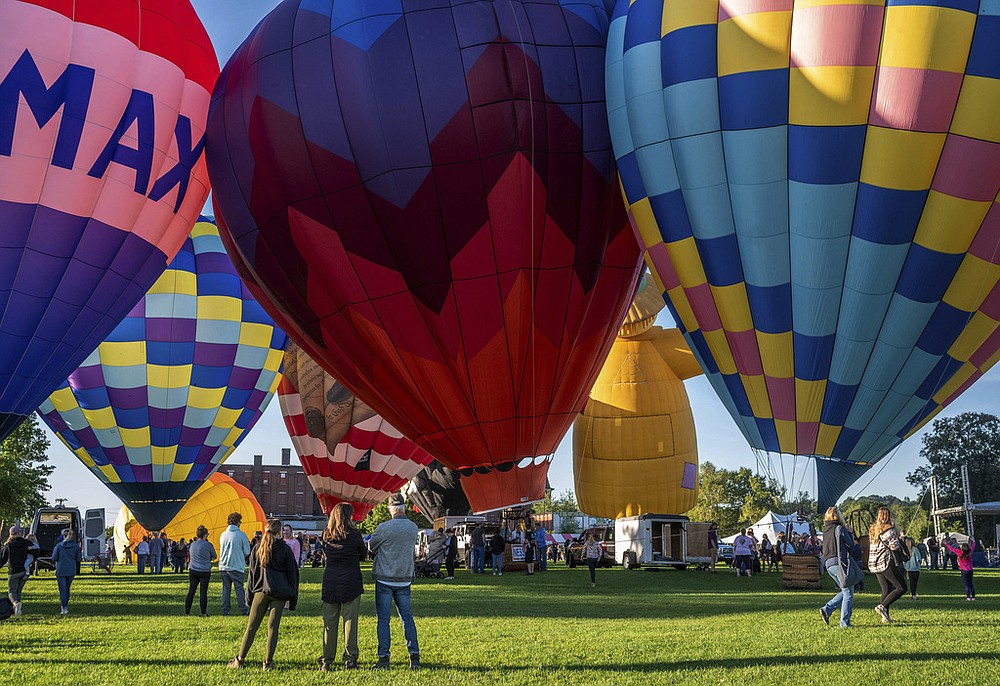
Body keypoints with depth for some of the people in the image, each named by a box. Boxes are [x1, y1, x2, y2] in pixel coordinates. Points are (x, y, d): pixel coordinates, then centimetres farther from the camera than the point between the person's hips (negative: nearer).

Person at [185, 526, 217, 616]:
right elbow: (214, 556, 2)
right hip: (205, 571, -4)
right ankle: (203, 612, 0)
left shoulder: (192, 544, 7)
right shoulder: (208, 544, -9)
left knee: (191, 591, 8)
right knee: (203, 592, -1)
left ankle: (186, 612, 8)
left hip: (193, 571, 4)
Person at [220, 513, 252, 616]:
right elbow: (247, 552, -2)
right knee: (239, 589, 3)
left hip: (223, 567, 4)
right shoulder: (241, 535, -9)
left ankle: (225, 611, 6)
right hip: (237, 567, -4)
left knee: (226, 589, 8)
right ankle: (244, 611, 5)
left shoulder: (223, 535, 6)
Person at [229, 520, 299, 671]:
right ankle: (268, 662, 2)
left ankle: (239, 660, 5)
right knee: (273, 627, 3)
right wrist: (293, 599, 9)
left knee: (251, 627, 6)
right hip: (280, 593, -1)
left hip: (261, 591, 1)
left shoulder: (258, 548, 6)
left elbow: (252, 573, 8)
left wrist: (249, 595, 12)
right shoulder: (285, 549, 2)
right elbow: (292, 573, 4)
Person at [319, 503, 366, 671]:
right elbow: (363, 554, 7)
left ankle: (327, 661, 8)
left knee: (329, 622, 7)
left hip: (330, 582, 3)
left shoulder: (326, 535, 2)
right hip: (351, 582, -3)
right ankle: (350, 659, 3)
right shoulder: (354, 535, -7)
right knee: (350, 621, 3)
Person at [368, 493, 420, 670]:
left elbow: (371, 547, 0)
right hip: (405, 578, 4)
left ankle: (384, 658, 1)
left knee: (383, 619, 2)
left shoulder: (384, 528, -14)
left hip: (384, 579, -4)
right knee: (407, 617, 11)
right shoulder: (413, 528, 1)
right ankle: (414, 657, 7)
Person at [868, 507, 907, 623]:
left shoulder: (873, 530, 13)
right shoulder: (888, 530, -12)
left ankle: (885, 617, 7)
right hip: (887, 562, -8)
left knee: (886, 590, 14)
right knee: (902, 588, -2)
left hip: (874, 564, 8)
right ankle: (882, 606, -14)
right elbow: (895, 547, -14)